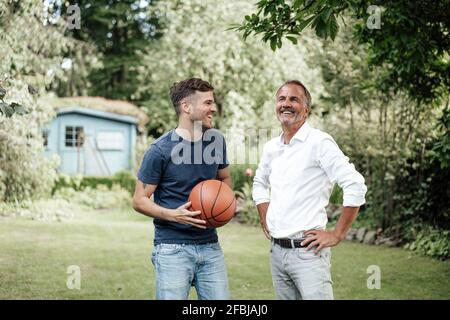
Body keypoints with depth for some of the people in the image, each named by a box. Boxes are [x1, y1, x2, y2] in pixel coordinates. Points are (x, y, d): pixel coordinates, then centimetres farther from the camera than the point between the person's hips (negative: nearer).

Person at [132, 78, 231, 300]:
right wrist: (173, 215, -21)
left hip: (210, 246, 5)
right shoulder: (161, 150, -11)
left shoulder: (216, 141, 5)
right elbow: (139, 200, -5)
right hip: (173, 248, -5)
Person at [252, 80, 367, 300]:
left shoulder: (319, 142, -10)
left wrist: (337, 235, -12)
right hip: (276, 250, 7)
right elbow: (259, 183, 29)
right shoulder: (271, 148, 11)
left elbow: (355, 187, -15)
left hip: (307, 250, -6)